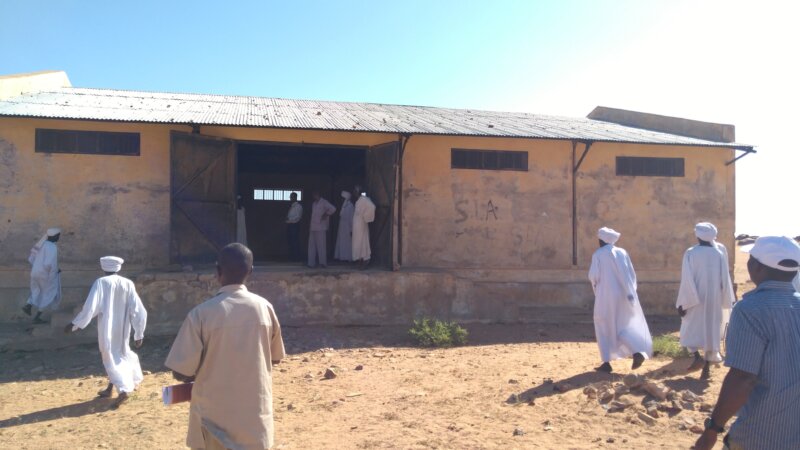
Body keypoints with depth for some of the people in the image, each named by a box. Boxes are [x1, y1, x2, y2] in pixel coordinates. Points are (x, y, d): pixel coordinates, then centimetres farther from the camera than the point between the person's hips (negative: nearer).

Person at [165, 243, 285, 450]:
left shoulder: (202, 313, -15)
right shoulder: (264, 308, -5)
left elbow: (181, 372, -12)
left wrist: (207, 372, 8)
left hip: (216, 421, -2)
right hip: (256, 418, 3)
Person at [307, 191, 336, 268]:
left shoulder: (324, 202, -6)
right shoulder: (314, 203, 18)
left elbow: (333, 209, -18)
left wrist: (326, 215, -10)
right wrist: (310, 226, 17)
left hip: (321, 228, -7)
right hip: (313, 228, 7)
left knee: (321, 245, -3)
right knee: (312, 246, 7)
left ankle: (323, 262, 2)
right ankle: (312, 263, 10)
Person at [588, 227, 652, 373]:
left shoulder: (598, 254, -7)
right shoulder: (622, 252, 6)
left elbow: (593, 276, -11)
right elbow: (631, 274, 6)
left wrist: (597, 286, 10)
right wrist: (630, 292, 11)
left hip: (606, 296, -4)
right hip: (623, 295, 4)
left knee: (604, 328, 7)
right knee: (623, 326, 15)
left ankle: (606, 362, 4)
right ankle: (638, 352, -7)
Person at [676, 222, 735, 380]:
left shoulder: (690, 253, -10)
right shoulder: (720, 253, -2)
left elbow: (687, 280, -12)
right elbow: (725, 278, 1)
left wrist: (682, 303, -7)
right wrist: (727, 301, 10)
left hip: (695, 299, -2)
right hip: (714, 299, 3)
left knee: (690, 329, 13)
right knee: (711, 331, 9)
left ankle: (697, 357, -9)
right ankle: (707, 367, 10)